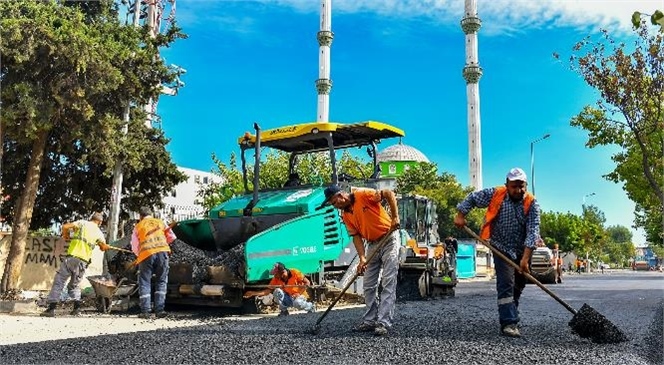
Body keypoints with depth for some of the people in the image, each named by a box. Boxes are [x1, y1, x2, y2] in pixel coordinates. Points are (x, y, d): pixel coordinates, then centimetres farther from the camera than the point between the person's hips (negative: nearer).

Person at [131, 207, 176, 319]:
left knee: (144, 282, 9)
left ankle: (145, 311, 6)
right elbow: (172, 237, 18)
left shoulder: (138, 226, 17)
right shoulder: (160, 222, 19)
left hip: (146, 254, -1)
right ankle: (159, 310, 1)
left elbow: (134, 248, 19)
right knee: (161, 281, 8)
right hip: (162, 252, 1)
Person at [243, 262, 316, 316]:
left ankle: (310, 307, -3)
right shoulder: (276, 279, -10)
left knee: (297, 303, -39)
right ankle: (283, 311, -5)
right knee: (277, 291, -24)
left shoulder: (295, 273, -20)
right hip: (288, 298, 3)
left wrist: (299, 293, -25)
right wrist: (253, 293, -23)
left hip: (300, 295, -3)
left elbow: (307, 282, -16)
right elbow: (268, 290, -12)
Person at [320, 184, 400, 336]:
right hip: (372, 244, 7)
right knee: (369, 285, 8)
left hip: (389, 239, -7)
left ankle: (383, 322, -11)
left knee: (388, 283, -9)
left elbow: (389, 193, -15)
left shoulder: (363, 195, -16)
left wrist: (395, 216, -22)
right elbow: (356, 236, -1)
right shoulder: (345, 215, 3)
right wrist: (362, 258, -13)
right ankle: (370, 321, 17)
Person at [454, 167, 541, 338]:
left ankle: (510, 317, 37)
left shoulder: (531, 203, -16)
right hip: (502, 248, -3)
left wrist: (525, 258, -32)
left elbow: (533, 232, -24)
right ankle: (508, 323, -20)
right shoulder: (495, 195, -15)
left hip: (523, 250, 3)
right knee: (506, 284, -17)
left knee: (518, 286, 17)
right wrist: (460, 215, -9)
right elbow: (472, 198, 0)